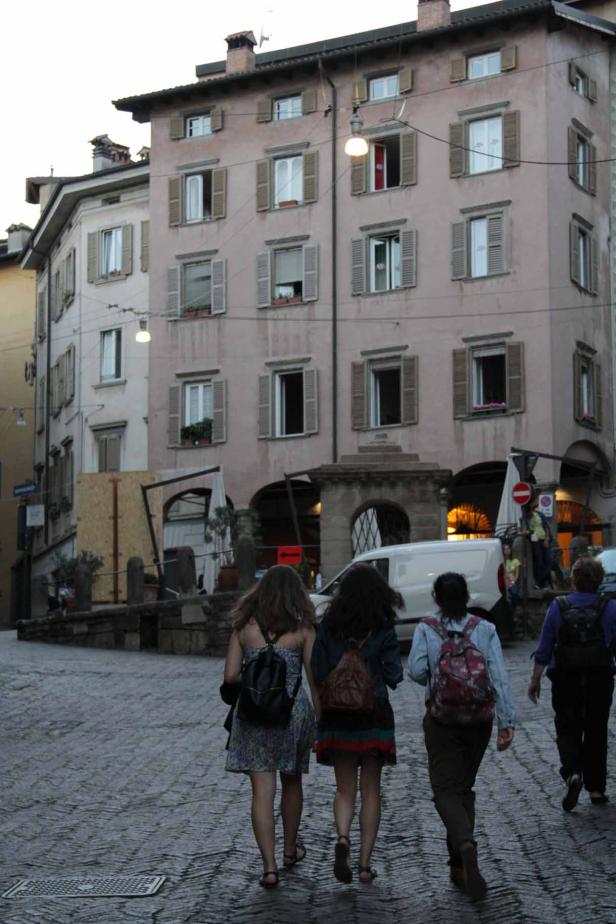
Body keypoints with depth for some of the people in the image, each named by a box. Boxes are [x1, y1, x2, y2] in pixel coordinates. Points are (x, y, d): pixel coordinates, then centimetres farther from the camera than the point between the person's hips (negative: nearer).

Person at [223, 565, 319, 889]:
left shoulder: (244, 627, 1)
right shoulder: (302, 629, -3)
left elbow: (230, 676, -1)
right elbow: (314, 679, -2)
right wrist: (319, 721, 7)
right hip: (293, 708, 0)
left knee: (262, 791, 0)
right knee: (292, 782, 21)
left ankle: (269, 867, -7)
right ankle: (290, 849, 37)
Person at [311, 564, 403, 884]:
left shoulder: (329, 627, -1)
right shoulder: (383, 631, -6)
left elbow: (318, 674, -2)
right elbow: (393, 676, -9)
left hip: (337, 717, 1)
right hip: (375, 714, -1)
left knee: (344, 788, 11)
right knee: (371, 790, 10)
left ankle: (342, 837, -16)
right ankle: (365, 863, 9)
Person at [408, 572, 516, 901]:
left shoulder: (426, 629, -5)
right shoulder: (485, 630, -1)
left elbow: (417, 670, -15)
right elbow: (499, 677, -8)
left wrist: (436, 682, 8)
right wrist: (507, 721, -8)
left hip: (441, 719, -2)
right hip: (479, 718, 3)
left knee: (446, 789, -2)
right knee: (464, 787, 15)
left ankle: (465, 845, -30)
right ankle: (459, 865, 17)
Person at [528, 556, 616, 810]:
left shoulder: (558, 607, -6)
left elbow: (544, 649, -3)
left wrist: (535, 679, 6)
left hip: (566, 680, -1)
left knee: (567, 729, 9)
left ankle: (572, 773, -16)